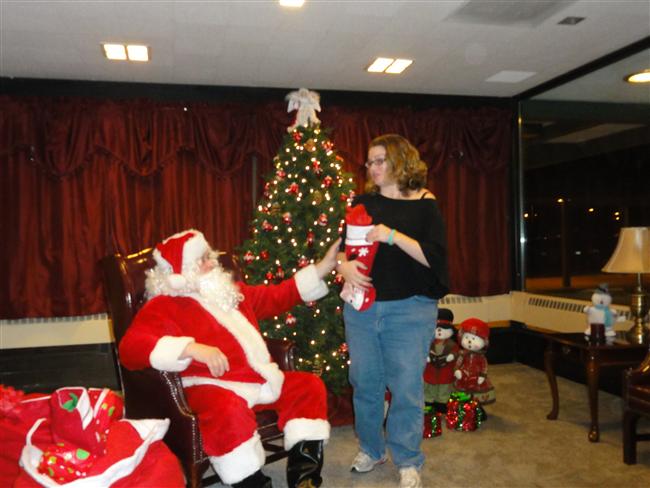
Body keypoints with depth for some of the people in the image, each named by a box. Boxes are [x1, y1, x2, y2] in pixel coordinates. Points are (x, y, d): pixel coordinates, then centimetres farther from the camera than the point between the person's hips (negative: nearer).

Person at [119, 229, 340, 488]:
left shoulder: (230, 290, 20)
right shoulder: (165, 305, -4)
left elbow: (277, 296, 27)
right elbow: (131, 347, -19)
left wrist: (323, 266, 22)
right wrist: (193, 348, -31)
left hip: (261, 379, 8)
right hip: (211, 385, -8)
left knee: (308, 385, 2)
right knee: (229, 410, -38)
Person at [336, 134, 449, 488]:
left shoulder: (424, 204, -1)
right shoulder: (363, 202, 9)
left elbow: (435, 257, -9)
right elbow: (339, 244, 12)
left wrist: (393, 236, -19)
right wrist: (344, 265, -10)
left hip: (409, 309, -3)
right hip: (361, 306, 4)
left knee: (406, 386, 0)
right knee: (365, 382, 11)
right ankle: (371, 449, 32)